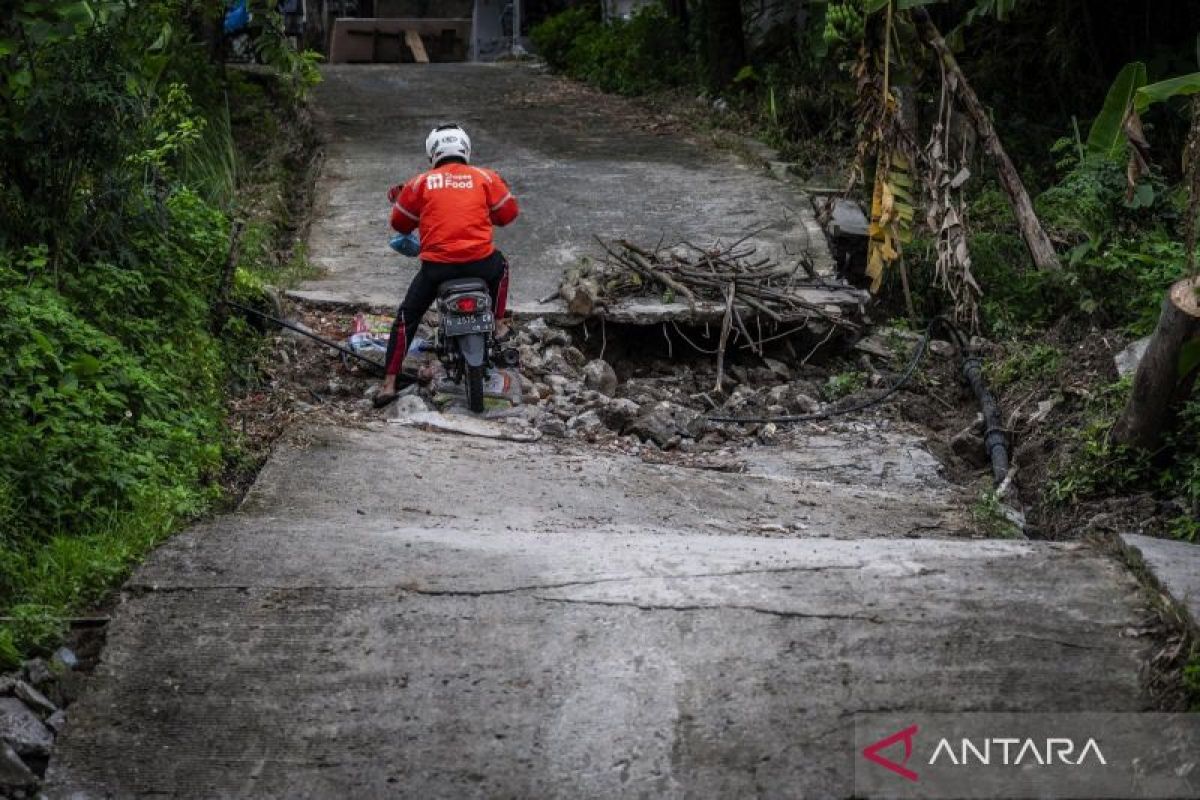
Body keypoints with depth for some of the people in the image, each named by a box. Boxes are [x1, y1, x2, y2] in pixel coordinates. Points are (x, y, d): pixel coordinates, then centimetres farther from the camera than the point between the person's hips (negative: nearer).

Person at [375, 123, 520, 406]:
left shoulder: (422, 183, 7)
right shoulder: (485, 177, 7)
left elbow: (401, 223, 16)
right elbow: (508, 213, 15)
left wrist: (398, 199, 37)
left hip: (436, 265, 0)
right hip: (480, 263, 1)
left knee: (406, 317, 15)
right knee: (500, 265, 36)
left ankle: (389, 384, 7)